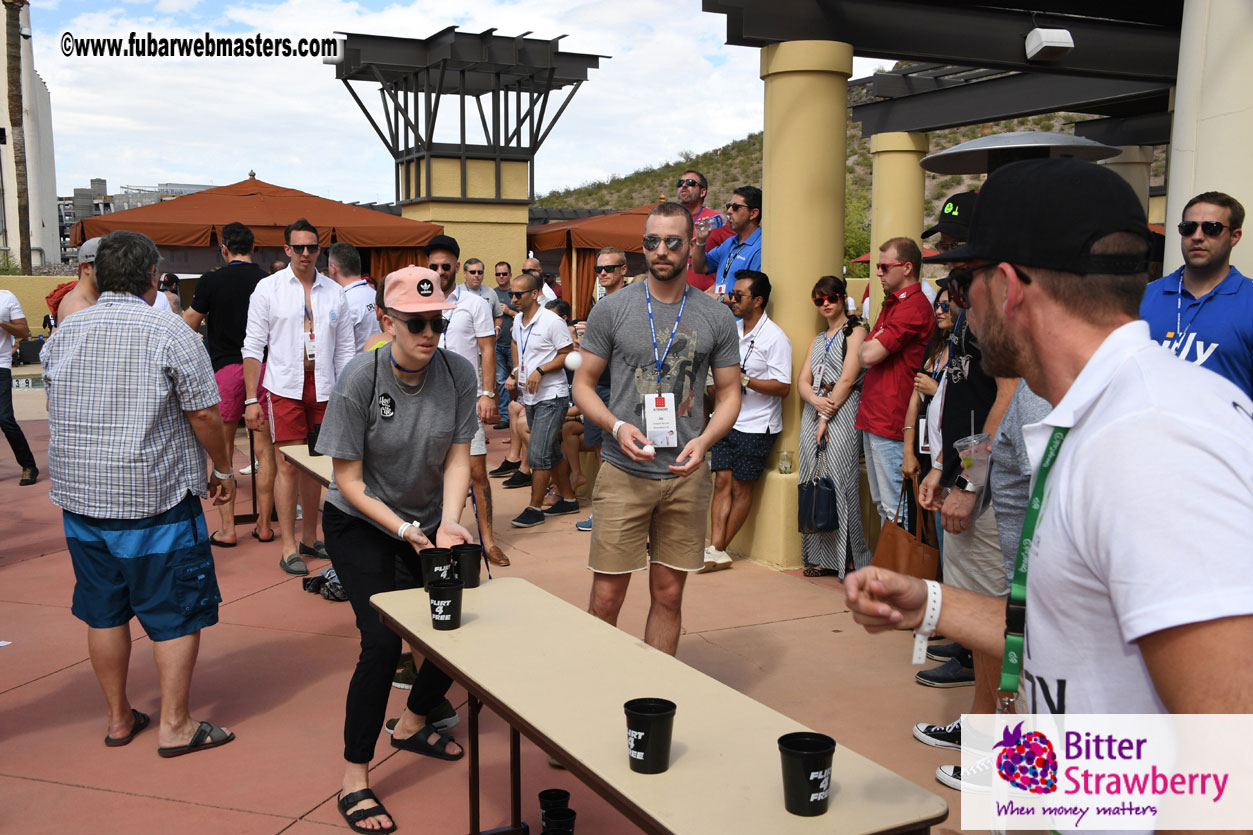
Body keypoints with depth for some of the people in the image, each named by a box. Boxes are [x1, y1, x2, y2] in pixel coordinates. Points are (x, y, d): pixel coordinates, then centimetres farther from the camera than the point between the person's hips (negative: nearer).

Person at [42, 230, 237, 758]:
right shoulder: (169, 333, -11)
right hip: (155, 497, -6)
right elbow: (204, 415, -12)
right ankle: (174, 725, 11)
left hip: (79, 496, 6)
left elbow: (57, 411, 16)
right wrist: (223, 469, 4)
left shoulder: (62, 334, 7)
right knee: (177, 613, 6)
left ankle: (119, 718, 27)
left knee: (104, 611, 16)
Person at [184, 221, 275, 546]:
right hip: (262, 366, 2)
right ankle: (264, 525, 12)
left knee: (222, 451, 7)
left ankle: (226, 528, 8)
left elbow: (189, 325, 1)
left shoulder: (212, 281, -5)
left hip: (225, 367, -2)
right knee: (264, 448, 7)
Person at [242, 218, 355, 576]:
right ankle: (288, 547, 4)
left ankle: (310, 538, 23)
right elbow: (253, 347, 0)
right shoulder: (268, 288, 1)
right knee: (288, 465, -4)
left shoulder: (334, 292, 7)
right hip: (284, 387, -3)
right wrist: (251, 399, -6)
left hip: (323, 388, 3)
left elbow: (346, 349, 10)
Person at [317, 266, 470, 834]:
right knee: (382, 641, -15)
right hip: (360, 524, -4)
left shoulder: (459, 373, -13)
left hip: (430, 519, 5)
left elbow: (457, 458, -10)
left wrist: (447, 524, -26)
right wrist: (406, 531, -25)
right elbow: (349, 481, -18)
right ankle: (354, 779, 1)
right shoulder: (358, 380, -22)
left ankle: (412, 723, 35)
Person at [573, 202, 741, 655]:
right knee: (606, 599, 0)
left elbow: (729, 392, 9)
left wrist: (704, 440, -10)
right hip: (624, 472, -2)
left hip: (686, 477, 2)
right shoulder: (612, 308, 1)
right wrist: (617, 427, -14)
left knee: (669, 596, 11)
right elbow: (583, 384, 5)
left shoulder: (716, 317, 5)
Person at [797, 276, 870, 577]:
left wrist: (826, 417, -12)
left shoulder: (855, 331, 2)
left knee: (837, 480, -10)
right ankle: (820, 557, 7)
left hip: (842, 412, -6)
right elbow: (803, 381, 13)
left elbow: (847, 379, -8)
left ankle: (840, 556, -5)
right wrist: (817, 401, -9)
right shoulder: (817, 340, 24)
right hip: (814, 411, 7)